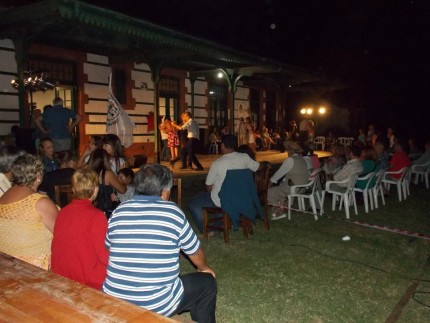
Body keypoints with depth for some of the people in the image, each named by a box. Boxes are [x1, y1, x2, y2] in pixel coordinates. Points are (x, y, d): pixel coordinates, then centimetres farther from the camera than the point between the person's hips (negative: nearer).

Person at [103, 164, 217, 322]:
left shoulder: (119, 211, 1)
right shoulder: (173, 212, -7)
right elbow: (195, 251, 7)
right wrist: (204, 268, 29)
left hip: (112, 300, 5)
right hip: (157, 304, -4)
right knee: (207, 282, 16)